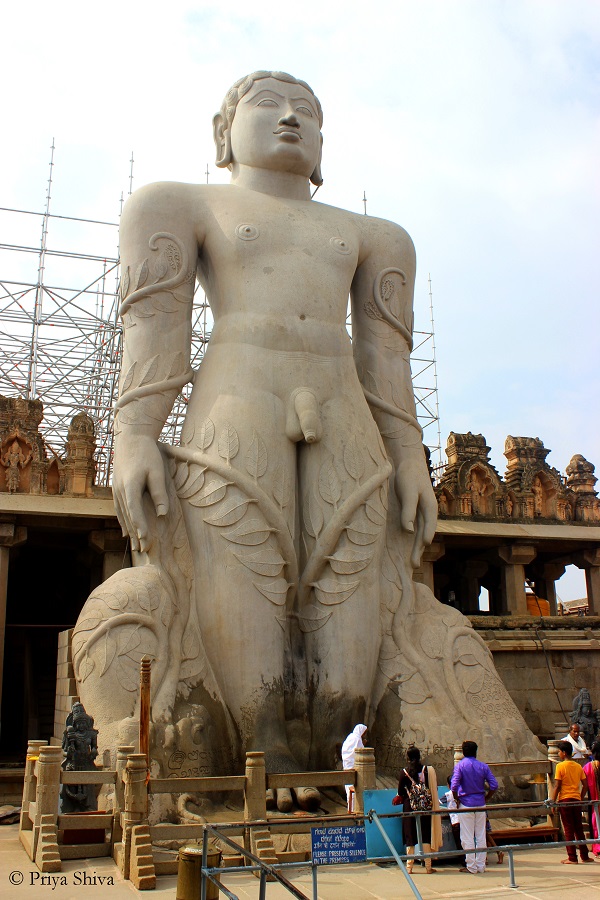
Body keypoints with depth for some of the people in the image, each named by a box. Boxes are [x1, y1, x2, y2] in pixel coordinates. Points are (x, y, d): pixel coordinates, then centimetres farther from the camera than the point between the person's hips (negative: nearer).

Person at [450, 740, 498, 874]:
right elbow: (494, 785, -2)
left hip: (466, 805, -3)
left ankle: (471, 867, 5)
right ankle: (481, 866, 13)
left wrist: (457, 800, -2)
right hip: (480, 804, 3)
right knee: (481, 837, 10)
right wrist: (486, 798, 9)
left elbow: (454, 786, -16)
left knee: (467, 837, 3)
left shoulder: (460, 765, -6)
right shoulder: (483, 766, 2)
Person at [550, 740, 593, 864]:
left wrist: (553, 802, -6)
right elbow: (585, 785, 6)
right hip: (577, 800, 5)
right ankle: (584, 856, 17)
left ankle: (572, 858, 2)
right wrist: (580, 797, 16)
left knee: (568, 829, 1)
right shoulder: (578, 766, 6)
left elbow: (557, 786, -12)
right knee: (579, 828, 13)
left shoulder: (560, 766, -10)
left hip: (565, 800, -5)